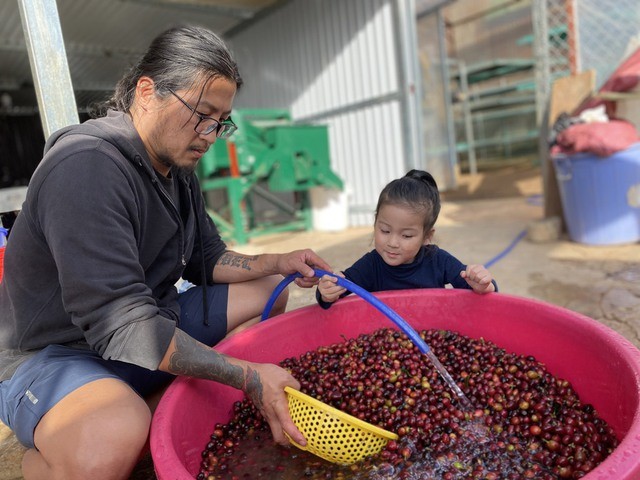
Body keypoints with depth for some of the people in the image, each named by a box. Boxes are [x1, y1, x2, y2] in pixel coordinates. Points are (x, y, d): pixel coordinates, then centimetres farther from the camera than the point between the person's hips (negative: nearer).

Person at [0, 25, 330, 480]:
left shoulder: (178, 169, 4)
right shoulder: (87, 165, -25)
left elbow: (207, 259, 12)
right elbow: (121, 326, -31)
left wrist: (278, 263, -5)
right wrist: (248, 377, -32)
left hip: (152, 327, 9)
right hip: (55, 354, -9)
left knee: (267, 291, 10)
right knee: (115, 436, -41)